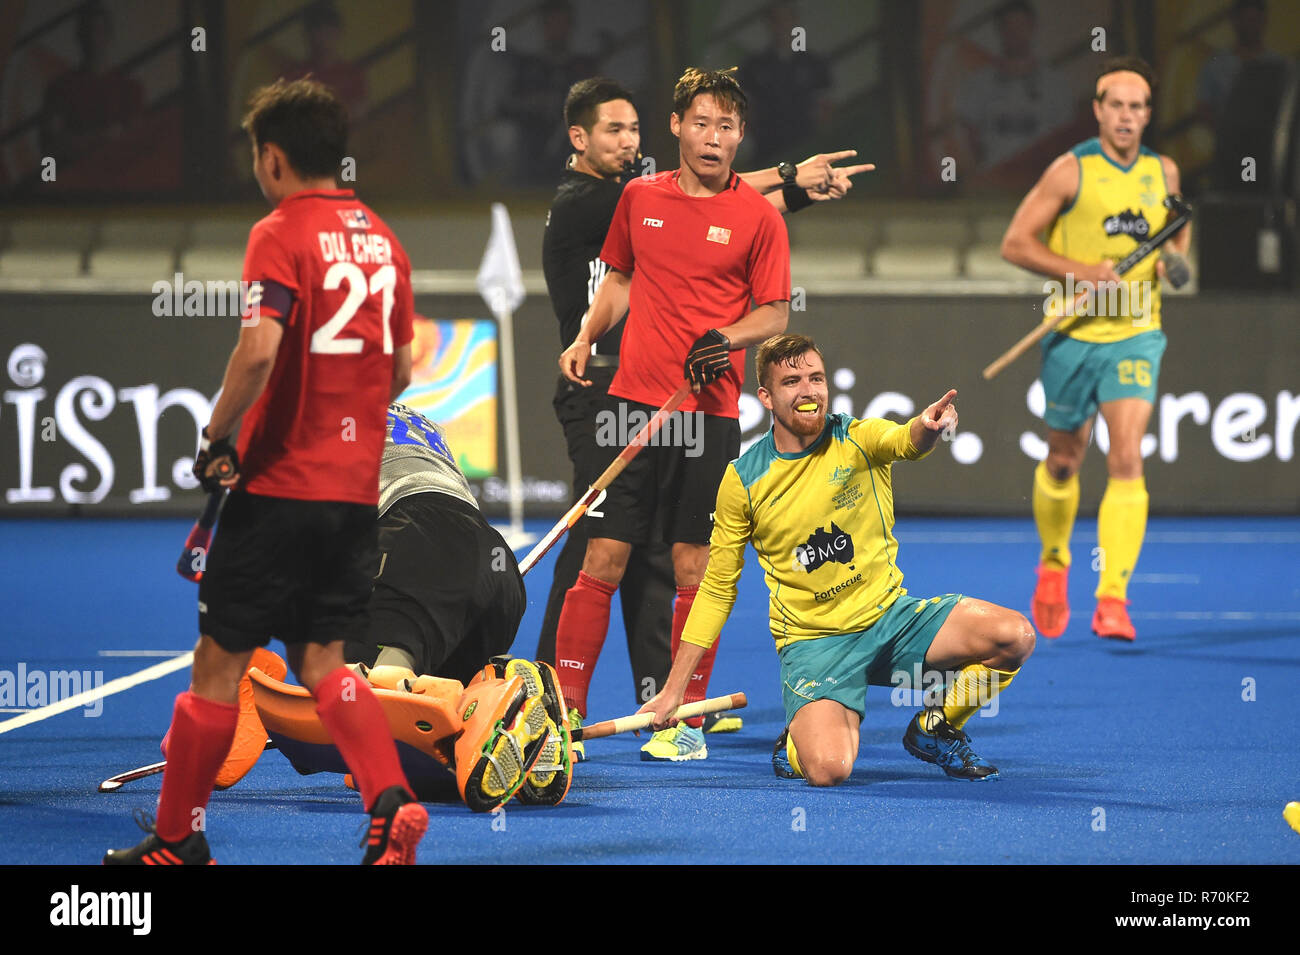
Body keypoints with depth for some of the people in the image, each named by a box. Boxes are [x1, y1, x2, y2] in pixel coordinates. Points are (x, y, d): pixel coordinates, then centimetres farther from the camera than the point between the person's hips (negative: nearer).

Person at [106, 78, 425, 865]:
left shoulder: (281, 234, -11)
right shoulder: (381, 239, 10)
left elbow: (259, 351, -24)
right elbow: (400, 370, 15)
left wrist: (217, 438, -12)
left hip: (278, 484, -6)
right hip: (356, 489, 6)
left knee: (221, 659, 5)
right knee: (323, 661, 11)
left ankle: (178, 837, 13)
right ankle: (393, 803, -9)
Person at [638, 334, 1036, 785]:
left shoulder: (859, 439, -5)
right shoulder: (742, 480, -5)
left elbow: (903, 441, -31)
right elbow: (717, 588, 4)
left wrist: (926, 428, -58)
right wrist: (674, 689, 2)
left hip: (890, 615, 2)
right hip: (813, 642, -2)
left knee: (1014, 636, -21)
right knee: (829, 768, -29)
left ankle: (936, 727, 8)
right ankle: (797, 742, 11)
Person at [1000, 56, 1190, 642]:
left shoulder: (1163, 172, 5)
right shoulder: (1071, 171, -7)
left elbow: (1178, 232, 25)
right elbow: (1015, 243, -7)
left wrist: (1175, 257, 2)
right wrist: (1081, 270, -18)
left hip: (1135, 336, 1)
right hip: (1074, 335, -1)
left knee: (1127, 460, -14)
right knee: (1063, 462, 12)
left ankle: (1112, 600, -17)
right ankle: (1053, 563, 40)